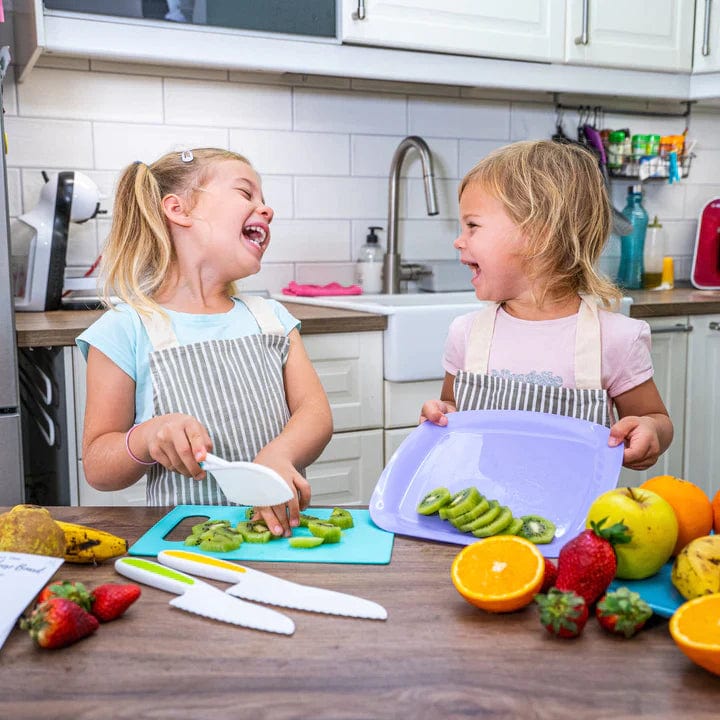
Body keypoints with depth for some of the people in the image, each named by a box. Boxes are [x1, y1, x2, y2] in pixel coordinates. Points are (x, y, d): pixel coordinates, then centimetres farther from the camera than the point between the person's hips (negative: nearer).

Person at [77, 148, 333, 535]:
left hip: (278, 528, 3)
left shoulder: (272, 318, 12)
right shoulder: (127, 330, -2)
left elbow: (315, 412, 1)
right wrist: (147, 438, -19)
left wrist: (279, 453, -20)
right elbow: (97, 467, 2)